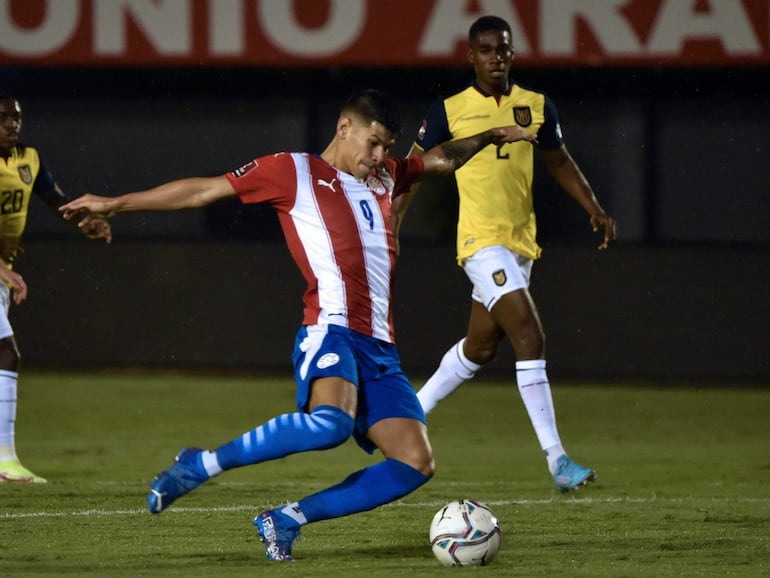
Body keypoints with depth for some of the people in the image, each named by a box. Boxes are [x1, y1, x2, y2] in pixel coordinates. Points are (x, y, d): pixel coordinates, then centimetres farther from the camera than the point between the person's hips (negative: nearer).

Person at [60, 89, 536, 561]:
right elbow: (205, 191, 6)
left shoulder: (384, 177, 24)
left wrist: (489, 138, 28)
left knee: (416, 464, -8)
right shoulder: (295, 172, 5)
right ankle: (200, 467, -19)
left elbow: (440, 160, 43)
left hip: (380, 349, 7)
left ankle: (288, 519, -2)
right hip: (331, 331, -7)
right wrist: (116, 204, 5)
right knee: (331, 422, -37)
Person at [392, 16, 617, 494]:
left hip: (522, 241, 6)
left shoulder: (537, 107, 8)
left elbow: (560, 162, 19)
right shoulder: (449, 111, -3)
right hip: (481, 240, -6)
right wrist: (392, 224, -2)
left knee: (480, 347, 16)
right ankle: (556, 458, -20)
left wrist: (595, 208, 8)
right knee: (531, 338, -18)